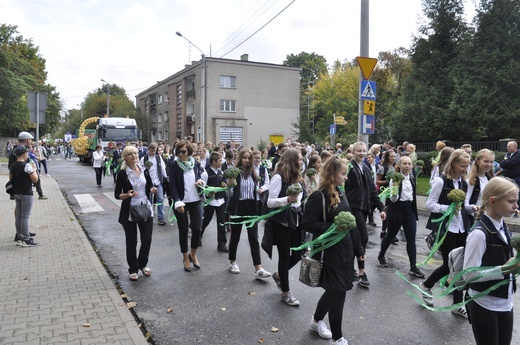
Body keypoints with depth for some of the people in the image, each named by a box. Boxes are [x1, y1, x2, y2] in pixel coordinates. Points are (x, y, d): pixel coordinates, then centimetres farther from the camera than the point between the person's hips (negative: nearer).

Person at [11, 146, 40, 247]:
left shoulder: (12, 166, 8)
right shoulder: (27, 165, -17)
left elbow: (11, 179, 15)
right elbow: (35, 179, -16)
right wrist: (34, 169, -4)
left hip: (16, 193, 8)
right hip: (26, 194, -8)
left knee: (18, 216, 14)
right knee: (25, 217, -4)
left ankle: (20, 236, 23)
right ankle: (26, 239, 0)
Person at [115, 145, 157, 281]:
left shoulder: (144, 171, 4)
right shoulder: (122, 173, -7)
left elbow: (150, 187, 15)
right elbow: (117, 195, -5)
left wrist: (152, 190, -8)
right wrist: (127, 195, -25)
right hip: (129, 211, -3)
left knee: (147, 239, 5)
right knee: (131, 241, 7)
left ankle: (143, 264, 30)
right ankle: (133, 269, 24)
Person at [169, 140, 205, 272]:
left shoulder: (196, 163, 2)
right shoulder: (174, 165, -6)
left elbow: (200, 176, 15)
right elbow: (172, 185, -9)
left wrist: (201, 181, -10)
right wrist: (178, 202, -20)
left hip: (196, 201, 3)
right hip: (181, 202, -2)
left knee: (197, 229, 1)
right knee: (183, 230, 6)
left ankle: (193, 254, 24)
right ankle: (185, 257, 24)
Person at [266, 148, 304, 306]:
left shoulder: (296, 177, 9)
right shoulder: (279, 177, -14)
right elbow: (270, 202, -18)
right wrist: (287, 199, -31)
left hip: (295, 221, 8)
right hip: (282, 223, -7)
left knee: (298, 253, 11)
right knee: (285, 256, 3)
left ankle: (279, 275, 37)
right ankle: (286, 293, 18)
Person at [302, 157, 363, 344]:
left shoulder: (341, 194, 9)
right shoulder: (318, 197, -16)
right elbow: (307, 224, -18)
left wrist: (358, 248, 15)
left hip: (345, 250, 8)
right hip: (329, 253, -8)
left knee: (334, 290, 18)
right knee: (338, 293, -1)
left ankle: (317, 320, 41)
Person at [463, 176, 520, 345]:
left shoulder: (503, 227, 4)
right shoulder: (479, 233, -22)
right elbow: (469, 274, -23)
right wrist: (504, 270, -24)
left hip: (505, 303, 8)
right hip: (484, 306, -7)